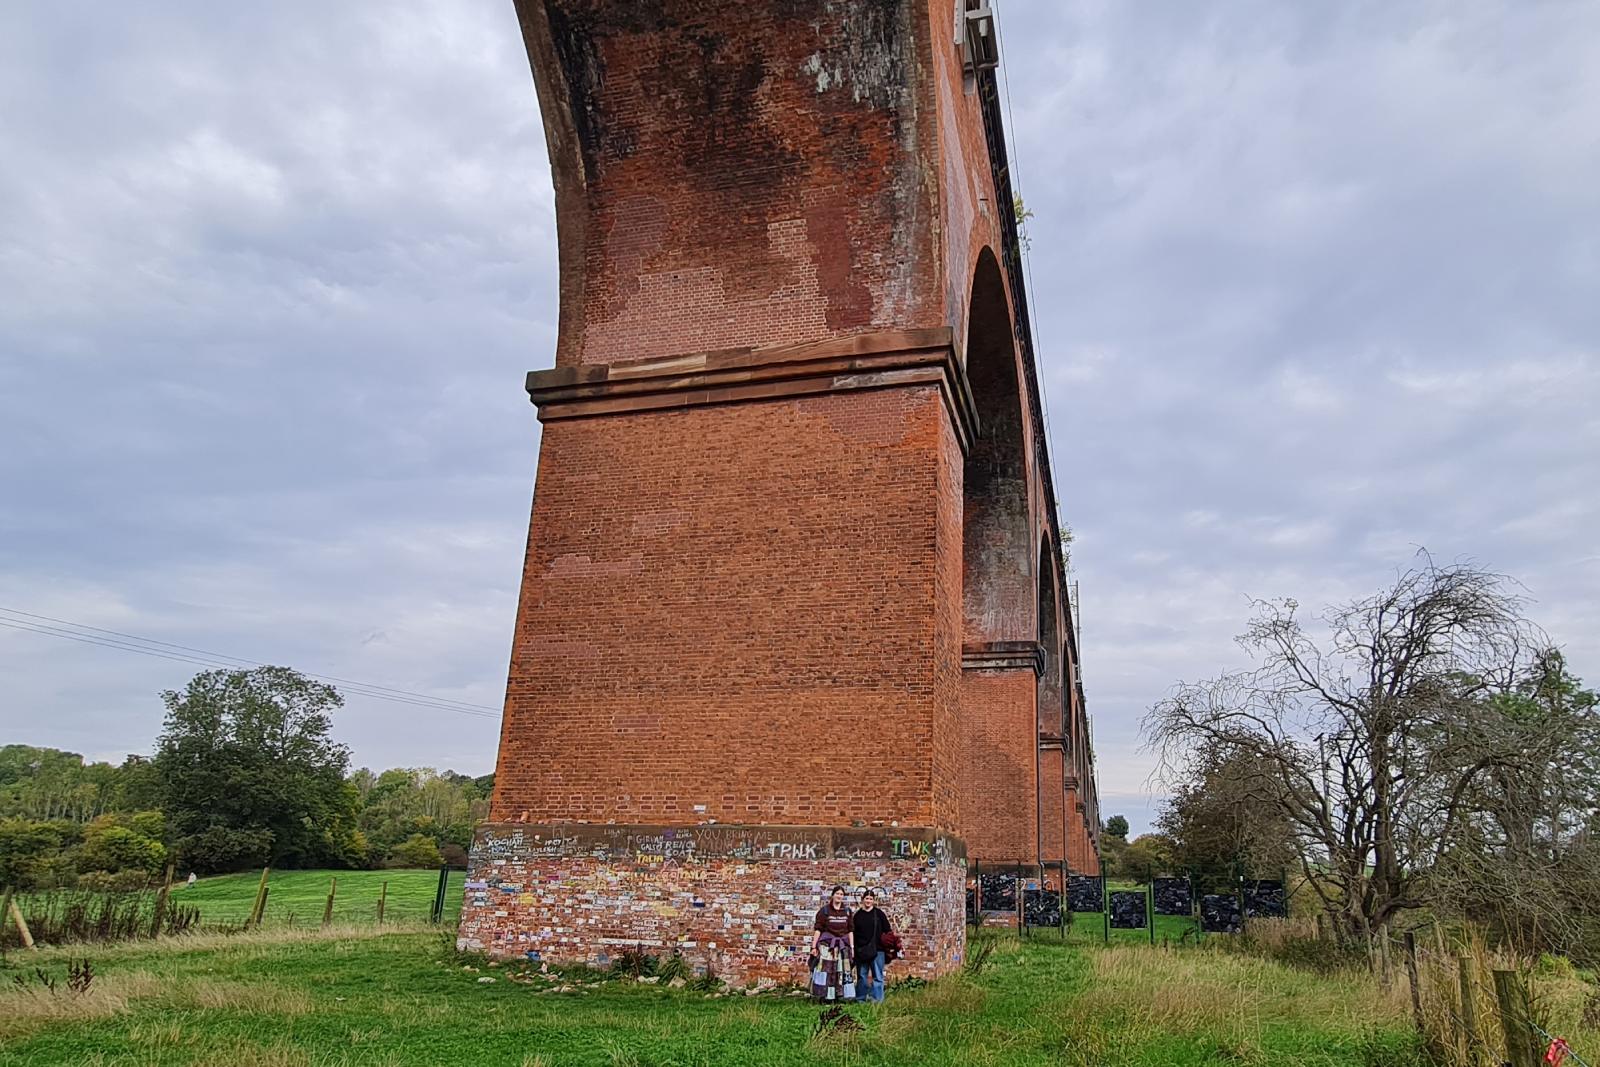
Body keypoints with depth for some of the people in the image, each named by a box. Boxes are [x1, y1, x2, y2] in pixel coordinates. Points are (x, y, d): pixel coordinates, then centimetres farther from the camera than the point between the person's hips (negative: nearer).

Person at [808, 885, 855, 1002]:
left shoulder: (848, 912, 10)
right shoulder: (824, 910, 0)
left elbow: (850, 931, 11)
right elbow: (817, 929, -2)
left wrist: (852, 947, 5)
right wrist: (813, 946, -7)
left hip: (842, 945, 3)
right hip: (826, 944, -3)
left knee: (843, 971, 2)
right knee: (825, 970, -7)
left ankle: (841, 996, 10)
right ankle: (824, 997, -2)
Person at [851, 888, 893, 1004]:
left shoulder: (879, 913, 0)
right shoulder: (857, 914, 7)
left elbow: (887, 930, 1)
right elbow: (852, 932, 11)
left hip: (876, 949, -2)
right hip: (860, 950, 3)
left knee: (877, 975, -1)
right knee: (861, 975, 10)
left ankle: (876, 998, 5)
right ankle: (861, 998, 18)